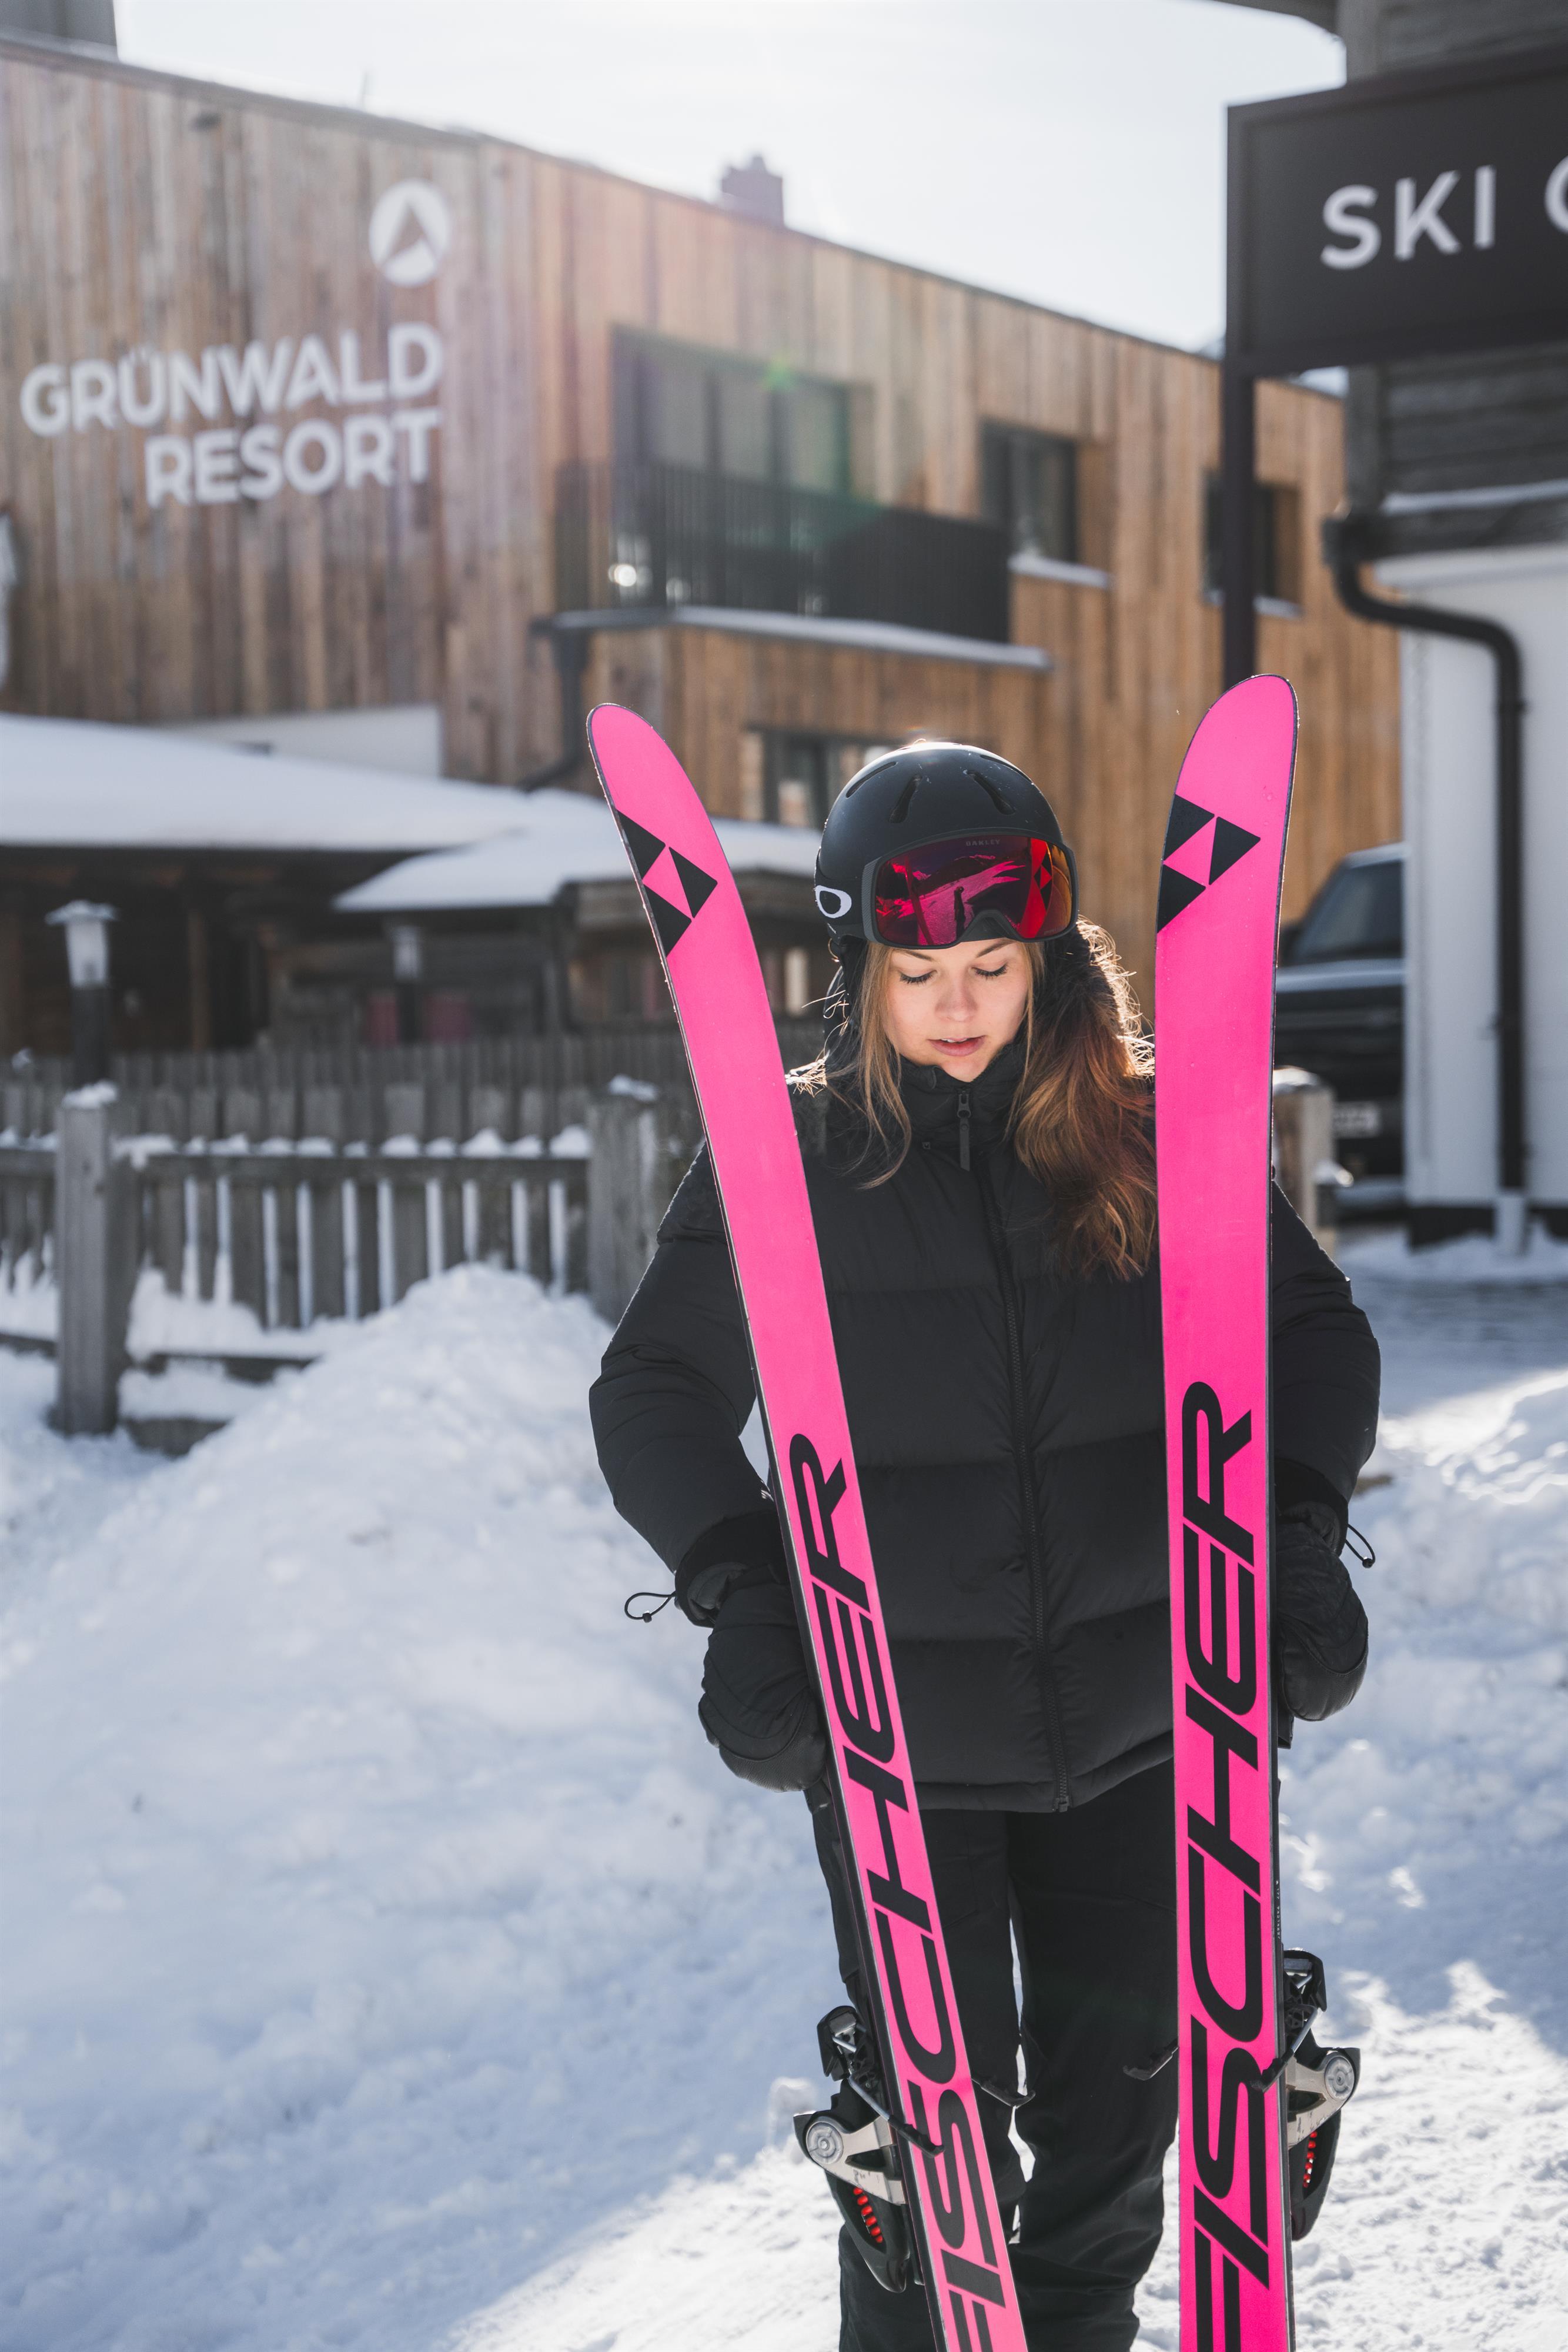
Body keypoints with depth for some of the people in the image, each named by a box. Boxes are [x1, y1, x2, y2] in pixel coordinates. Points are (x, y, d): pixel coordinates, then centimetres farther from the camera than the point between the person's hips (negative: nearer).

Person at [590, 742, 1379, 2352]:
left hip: (1133, 1722, 2)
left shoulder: (1146, 1127, -2)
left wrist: (1297, 1525, -12)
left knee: (1115, 2113, 17)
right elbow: (657, 1390, -1)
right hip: (899, 1735, -2)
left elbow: (1309, 1327, 5)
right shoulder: (788, 1155, -5)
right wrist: (739, 1584, -16)